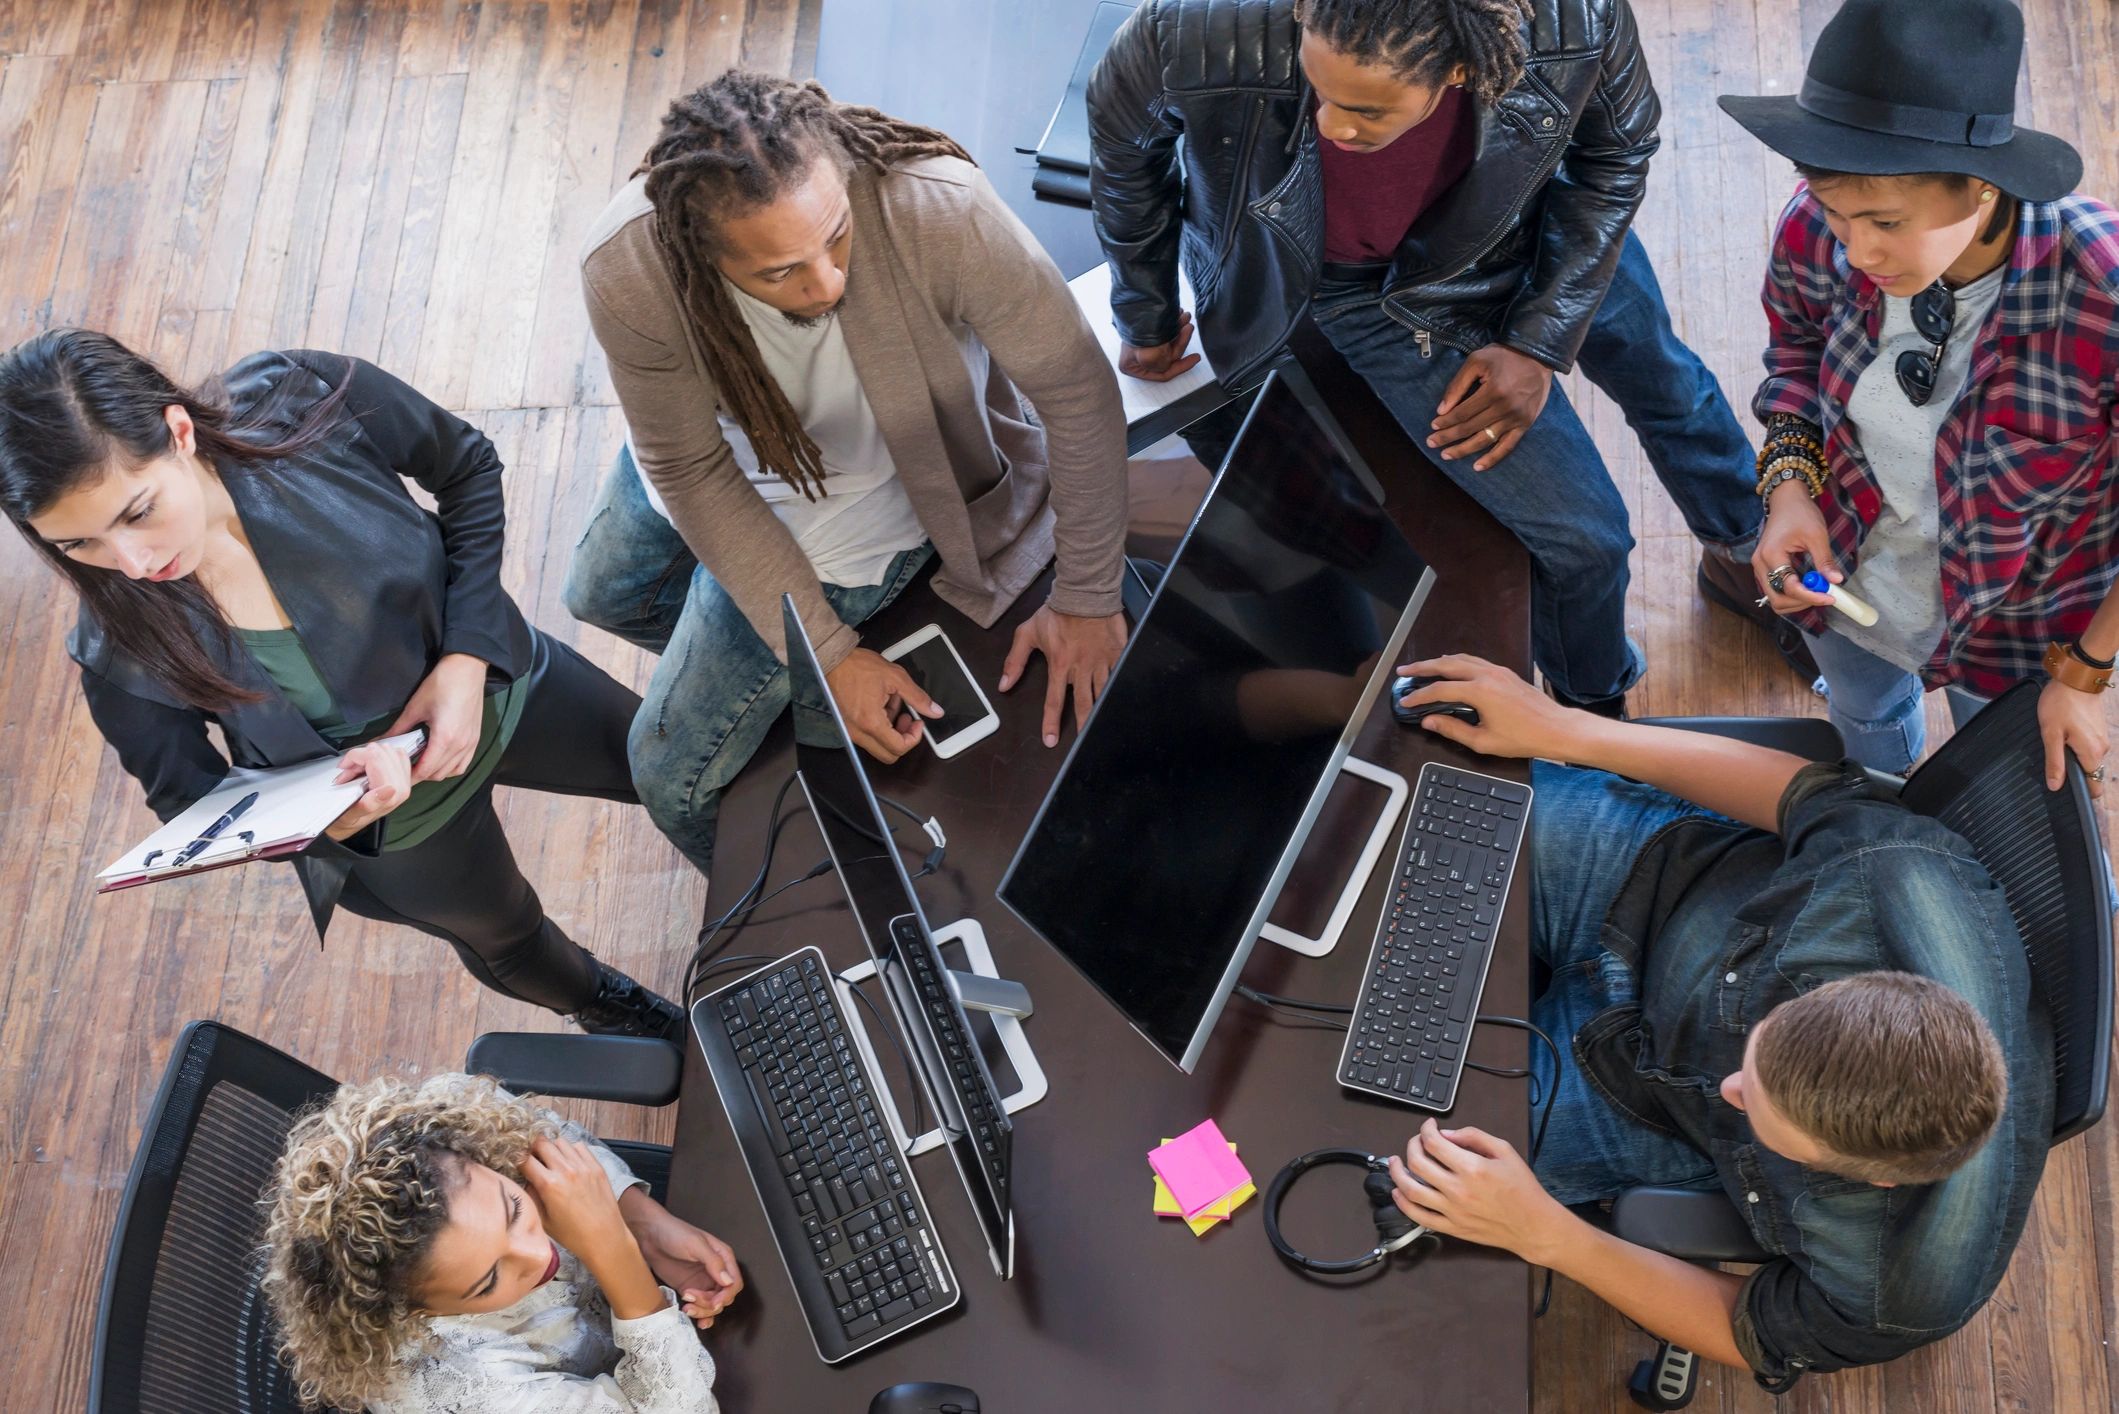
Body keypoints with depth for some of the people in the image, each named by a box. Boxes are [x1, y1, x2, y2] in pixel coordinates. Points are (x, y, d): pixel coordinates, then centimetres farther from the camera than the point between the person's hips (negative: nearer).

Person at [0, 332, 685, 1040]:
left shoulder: (306, 400, -34)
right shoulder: (118, 653, -33)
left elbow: (468, 468, -15)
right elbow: (186, 795, -15)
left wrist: (467, 658, -23)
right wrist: (326, 819, -37)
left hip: (498, 684, 1)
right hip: (395, 827, -1)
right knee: (502, 935, 28)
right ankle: (605, 1006, 66)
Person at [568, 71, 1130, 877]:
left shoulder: (940, 211, -43)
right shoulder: (628, 271, -35)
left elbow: (1076, 388, -28)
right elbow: (693, 473, -22)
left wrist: (1087, 600, -19)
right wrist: (829, 656, -22)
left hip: (852, 506, -3)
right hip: (708, 452, 4)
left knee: (672, 776, 2)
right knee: (600, 597, 32)